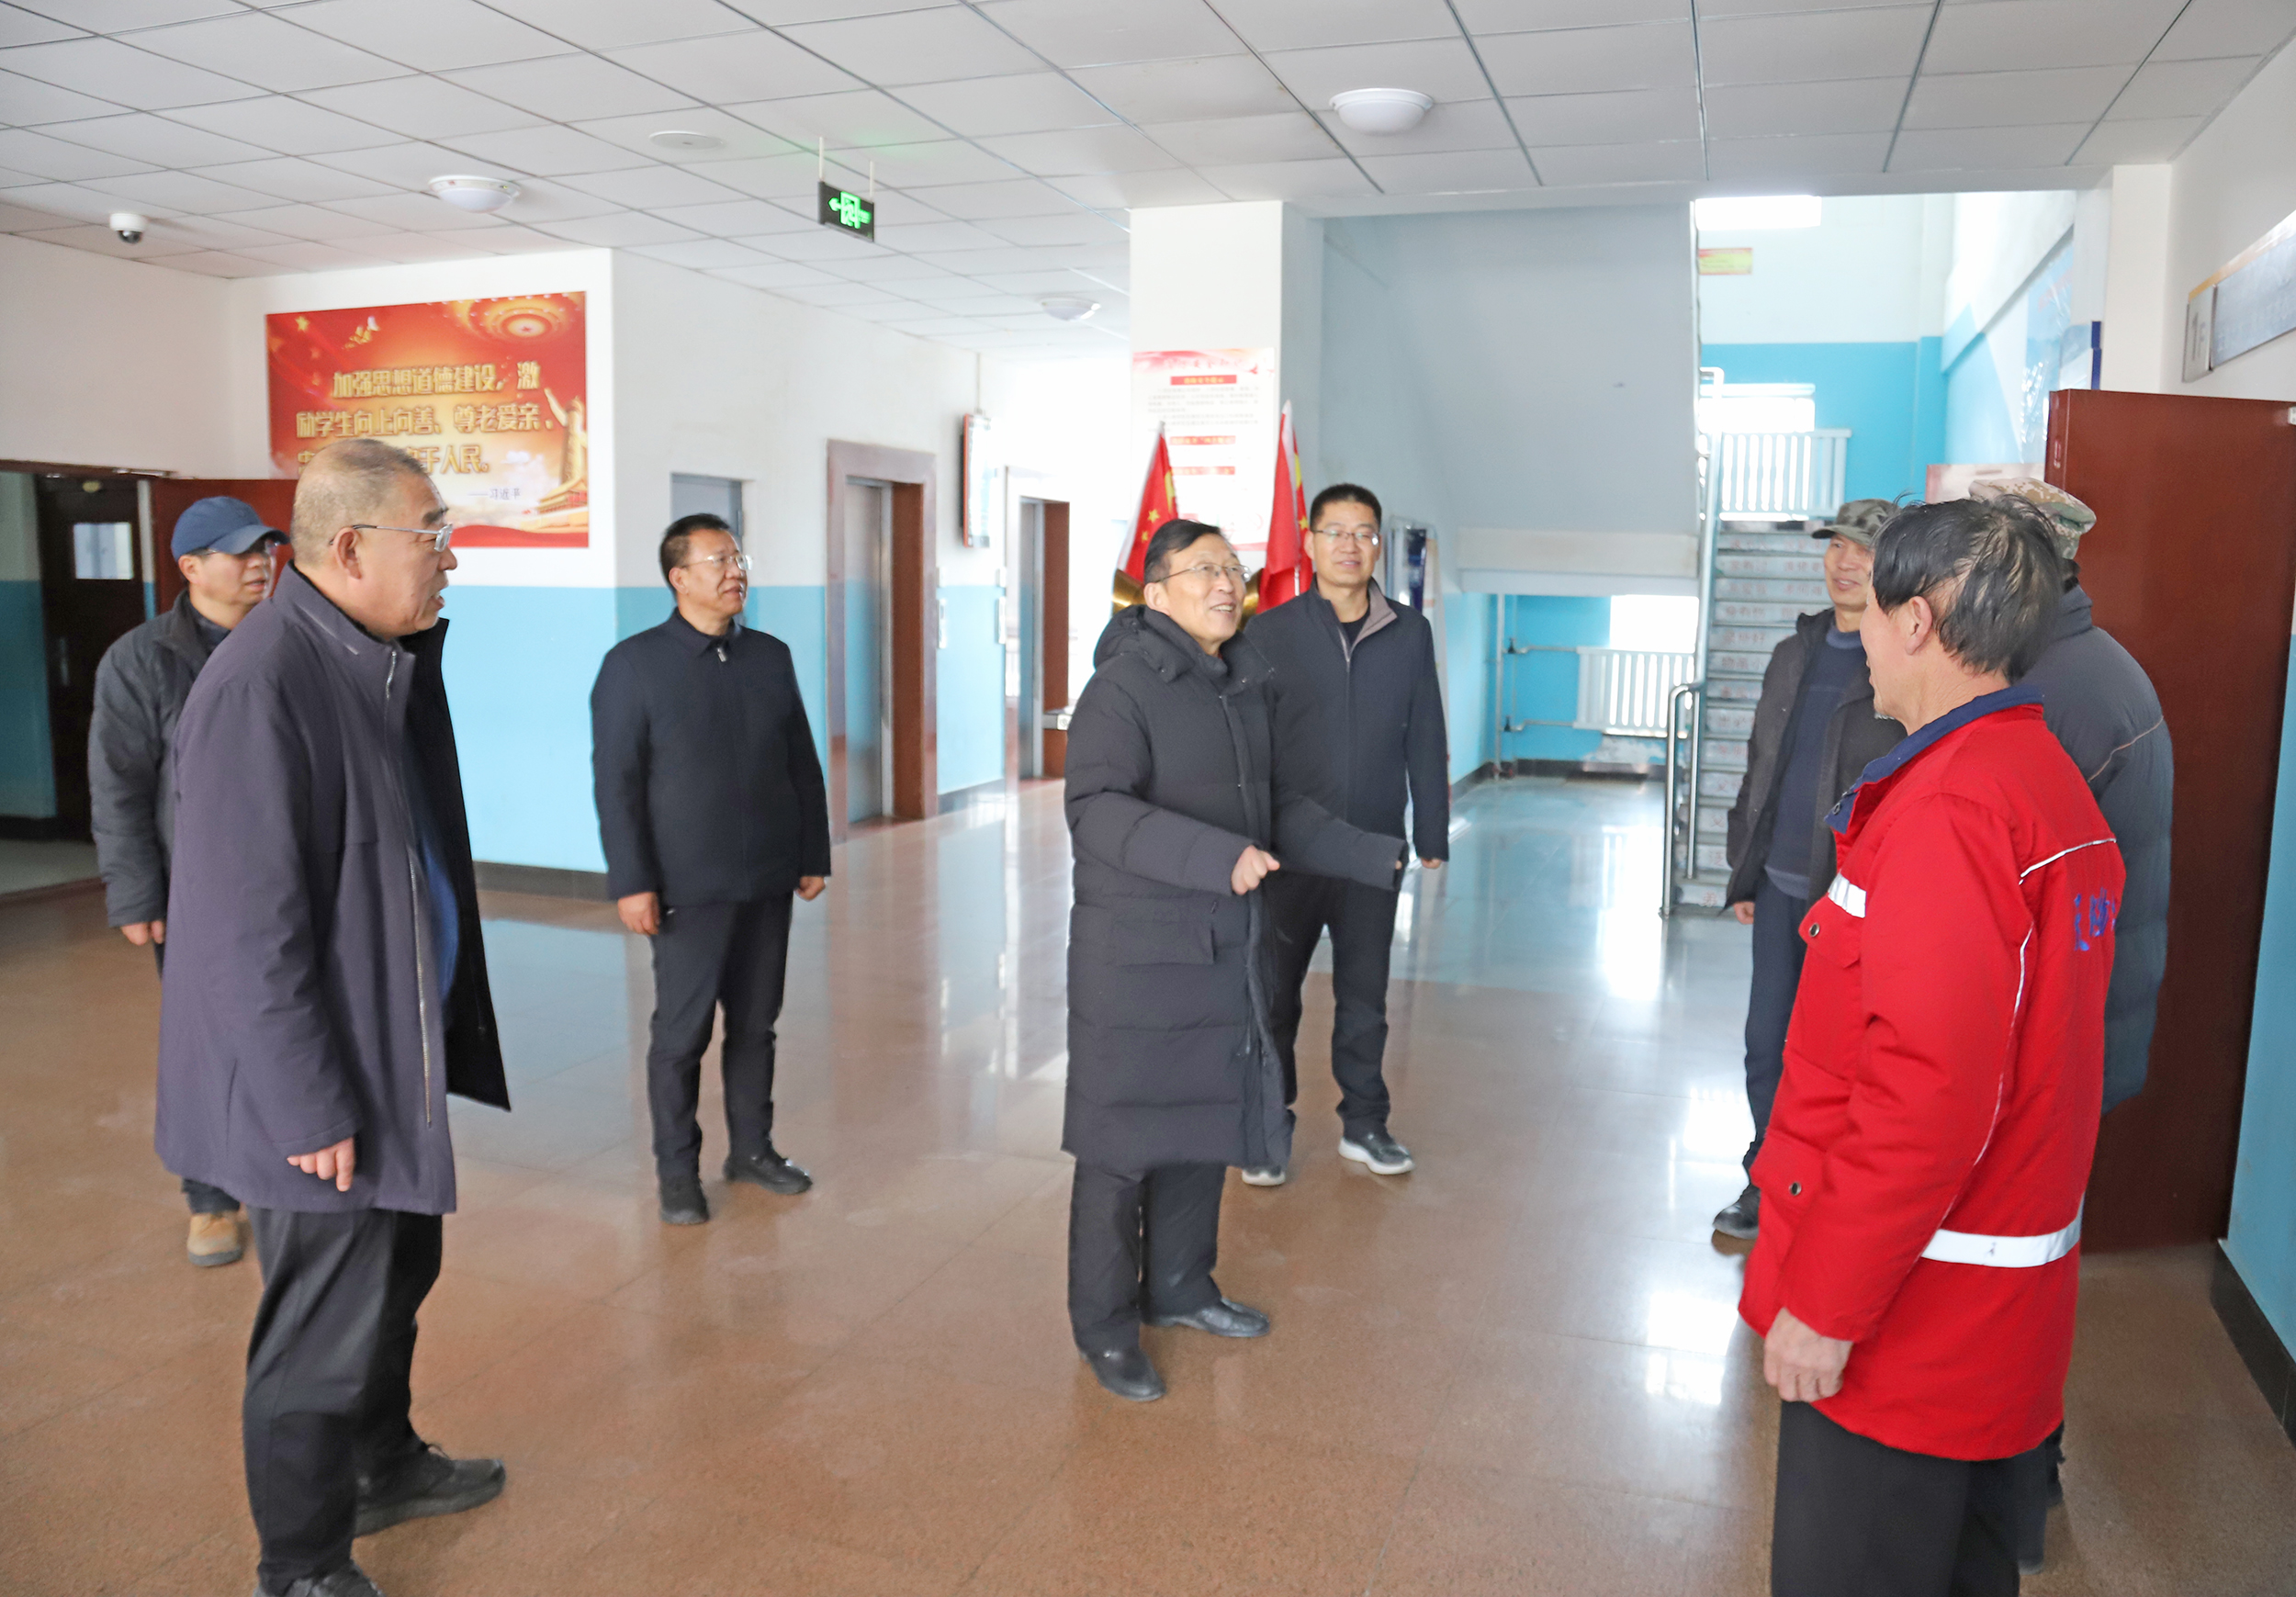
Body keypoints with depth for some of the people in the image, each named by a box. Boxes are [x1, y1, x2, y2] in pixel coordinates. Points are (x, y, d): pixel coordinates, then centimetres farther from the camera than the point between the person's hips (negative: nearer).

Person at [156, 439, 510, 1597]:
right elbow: (249, 930, -24)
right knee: (324, 1330, 6)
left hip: (394, 1050, 10)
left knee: (396, 1273, 25)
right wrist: (309, 1109, -21)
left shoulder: (380, 663, 6)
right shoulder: (261, 686, -24)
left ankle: (384, 1463, 47)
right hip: (321, 1084, -10)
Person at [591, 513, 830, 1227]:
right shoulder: (634, 664, -5)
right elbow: (616, 781, -7)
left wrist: (813, 854, 10)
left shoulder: (771, 657, 7)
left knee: (755, 1024, 13)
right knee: (681, 1033, 4)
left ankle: (752, 1147, 28)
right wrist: (632, 881, -11)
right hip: (690, 889, -4)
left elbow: (803, 764, 11)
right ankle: (677, 1170, 19)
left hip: (769, 881, 4)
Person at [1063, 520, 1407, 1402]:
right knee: (1123, 1139, 2)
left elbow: (1280, 808, 19)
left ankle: (1179, 1288, 36)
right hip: (1134, 955, -7)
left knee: (1205, 1122, 17)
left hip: (1224, 951, 8)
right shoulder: (1122, 688, -15)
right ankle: (1105, 1326, 18)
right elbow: (1097, 811, -28)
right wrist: (1217, 856, -37)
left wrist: (1378, 857, 14)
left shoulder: (1245, 688, 9)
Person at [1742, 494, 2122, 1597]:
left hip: (1911, 1307, -9)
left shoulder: (1949, 809, -22)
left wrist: (1824, 1302, -18)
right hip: (2000, 1297, 9)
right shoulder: (2053, 785, 7)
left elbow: (1928, 1094, -26)